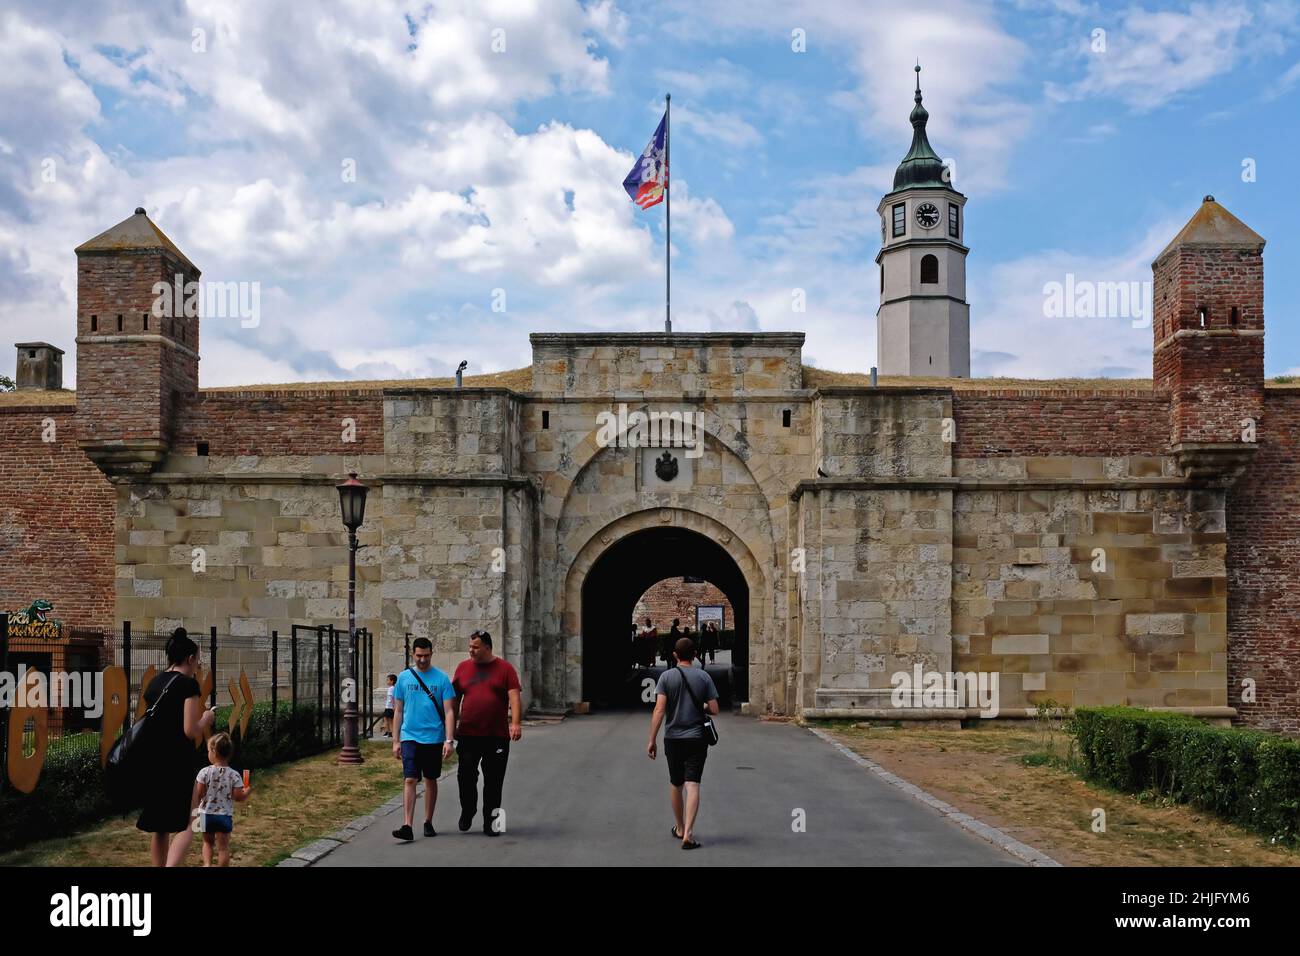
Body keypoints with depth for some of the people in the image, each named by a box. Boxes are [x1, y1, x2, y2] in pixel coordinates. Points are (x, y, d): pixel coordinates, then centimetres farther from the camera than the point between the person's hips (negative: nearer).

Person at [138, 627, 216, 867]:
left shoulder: (154, 683, 11)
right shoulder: (188, 684, -11)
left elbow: (149, 723, 16)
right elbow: (191, 731, -17)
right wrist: (207, 718, 1)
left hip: (151, 762, 7)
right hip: (178, 764, -7)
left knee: (158, 826, 15)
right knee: (184, 825, 2)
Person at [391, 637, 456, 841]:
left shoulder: (441, 679, -2)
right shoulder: (404, 677, 4)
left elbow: (449, 712, -3)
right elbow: (398, 711, 9)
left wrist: (449, 740, -12)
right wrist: (395, 741, 6)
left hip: (434, 738, 0)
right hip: (410, 737, 0)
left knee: (431, 780, 10)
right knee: (409, 780, -9)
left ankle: (428, 822, 23)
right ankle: (408, 826, -12)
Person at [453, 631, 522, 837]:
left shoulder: (505, 669, 1)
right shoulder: (463, 667, 9)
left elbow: (515, 697, -7)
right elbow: (455, 699, 14)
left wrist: (516, 723, -20)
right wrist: (451, 727, 12)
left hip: (497, 736, -2)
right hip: (468, 735, 2)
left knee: (493, 781, 4)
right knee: (465, 776, 1)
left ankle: (491, 822, 14)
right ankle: (467, 812, 25)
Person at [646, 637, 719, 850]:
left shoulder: (667, 676, -4)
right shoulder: (703, 676, -1)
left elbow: (659, 710, -11)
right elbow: (714, 709, -4)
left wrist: (652, 740, -9)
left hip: (673, 738, 1)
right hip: (697, 738, -1)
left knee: (676, 785, 16)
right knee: (692, 786, -5)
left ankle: (679, 828, 32)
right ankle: (688, 834, -17)